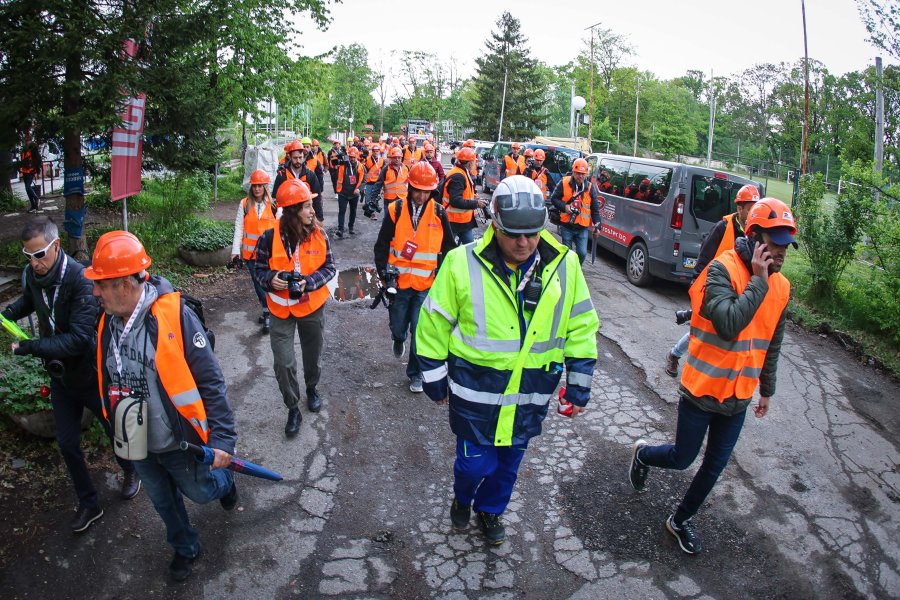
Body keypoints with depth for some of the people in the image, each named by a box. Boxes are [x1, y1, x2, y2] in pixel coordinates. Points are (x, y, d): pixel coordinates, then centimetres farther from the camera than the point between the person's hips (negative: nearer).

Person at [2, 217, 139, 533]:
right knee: (67, 442, 13)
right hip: (60, 376, 6)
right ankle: (88, 504, 33)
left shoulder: (81, 279, -29)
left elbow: (78, 339, -33)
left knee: (115, 430, 16)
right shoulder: (32, 273, -9)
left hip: (91, 374, -6)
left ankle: (131, 473, 47)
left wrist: (29, 347, -29)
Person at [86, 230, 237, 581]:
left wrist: (223, 438, -24)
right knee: (164, 502, 25)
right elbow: (107, 380, 9)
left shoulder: (173, 315, -26)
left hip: (179, 443, -5)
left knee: (201, 492, 19)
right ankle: (185, 548, 51)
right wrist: (117, 427, 18)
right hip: (136, 444, 5)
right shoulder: (107, 322, -8)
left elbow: (211, 382, -23)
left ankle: (224, 480, 54)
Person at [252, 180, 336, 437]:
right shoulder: (270, 237, -17)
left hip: (312, 306, 2)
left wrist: (309, 282, -23)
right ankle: (293, 409, 20)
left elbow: (329, 267, -6)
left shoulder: (319, 235, -12)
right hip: (281, 309, -2)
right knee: (283, 363, -2)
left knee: (313, 354, 20)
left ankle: (312, 389, 50)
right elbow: (259, 270, -5)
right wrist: (271, 280, -27)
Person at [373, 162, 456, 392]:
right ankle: (398, 338, 50)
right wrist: (384, 273, -6)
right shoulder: (396, 210, -4)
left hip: (426, 285, 0)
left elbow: (449, 248, 8)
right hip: (399, 281, 1)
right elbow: (382, 245, 1)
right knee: (398, 326, 13)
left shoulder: (439, 213, -2)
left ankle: (415, 372, 21)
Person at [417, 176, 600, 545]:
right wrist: (434, 378, 1)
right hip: (476, 389, -2)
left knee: (509, 462, 19)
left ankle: (490, 509, 49)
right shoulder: (464, 262, -14)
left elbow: (581, 326, 3)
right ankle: (462, 498, 44)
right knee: (476, 461, 7)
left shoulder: (564, 265, -7)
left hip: (531, 393, 3)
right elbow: (434, 322, -4)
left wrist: (579, 385, 4)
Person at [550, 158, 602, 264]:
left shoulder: (590, 188, 0)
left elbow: (595, 209, 4)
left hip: (582, 228, 1)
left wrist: (597, 226, -2)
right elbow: (553, 198, 2)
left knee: (582, 253, -4)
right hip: (566, 226, -1)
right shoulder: (564, 183, -5)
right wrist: (564, 207, -15)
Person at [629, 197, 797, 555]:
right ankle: (642, 453, 41)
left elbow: (771, 345, 14)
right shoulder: (722, 270, -19)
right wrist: (758, 281, -27)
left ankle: (680, 520, 36)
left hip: (738, 398, 6)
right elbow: (729, 324, -33)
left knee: (714, 466, 15)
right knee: (682, 458, 9)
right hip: (701, 390, -6)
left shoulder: (781, 287, 2)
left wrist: (766, 390, 21)